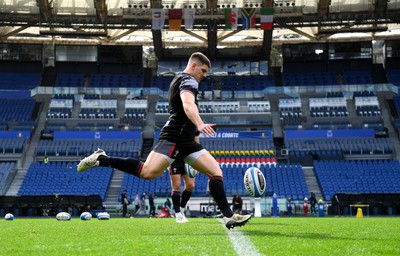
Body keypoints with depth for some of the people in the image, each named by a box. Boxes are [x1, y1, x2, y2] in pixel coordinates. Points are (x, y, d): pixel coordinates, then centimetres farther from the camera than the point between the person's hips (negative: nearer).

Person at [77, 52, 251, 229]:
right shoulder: (189, 81, -8)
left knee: (216, 172, 1)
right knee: (148, 172, -26)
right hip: (173, 139, -11)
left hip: (186, 141, 11)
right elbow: (188, 104, -30)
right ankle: (101, 159, -12)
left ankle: (229, 216, -3)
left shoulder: (179, 79, 24)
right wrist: (200, 124, -46)